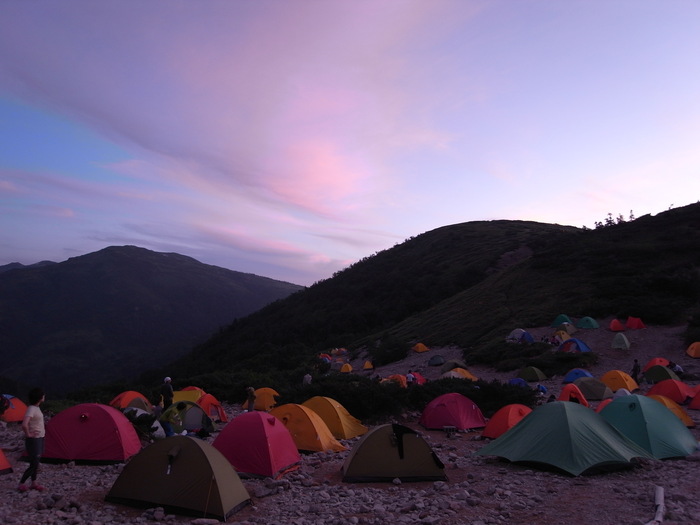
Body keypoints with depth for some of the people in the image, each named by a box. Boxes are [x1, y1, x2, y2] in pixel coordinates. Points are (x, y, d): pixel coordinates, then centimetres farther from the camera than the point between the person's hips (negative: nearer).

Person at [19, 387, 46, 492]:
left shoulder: (37, 408, 6)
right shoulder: (31, 409, -22)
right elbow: (24, 425, -36)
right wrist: (28, 435, -21)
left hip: (40, 439, 9)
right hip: (33, 440, -9)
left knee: (36, 462, 17)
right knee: (34, 464, -2)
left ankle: (34, 483, 27)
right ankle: (21, 483, 14)